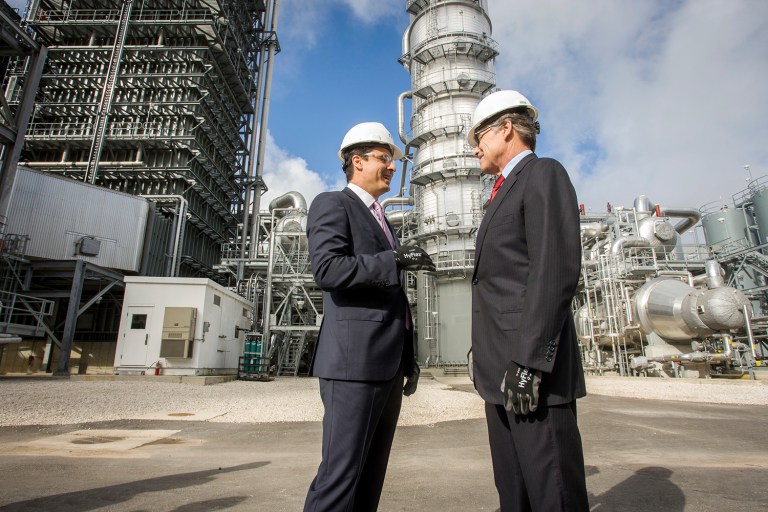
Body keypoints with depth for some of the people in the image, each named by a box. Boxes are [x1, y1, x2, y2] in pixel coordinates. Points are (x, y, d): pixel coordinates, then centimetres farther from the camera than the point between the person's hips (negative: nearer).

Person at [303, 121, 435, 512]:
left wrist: (409, 358, 20)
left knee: (371, 476, 13)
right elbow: (327, 269, -19)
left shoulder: (380, 220, 24)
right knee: (340, 475, -5)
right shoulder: (332, 204, -1)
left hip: (388, 364, 9)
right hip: (354, 362, -8)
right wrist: (395, 260, -18)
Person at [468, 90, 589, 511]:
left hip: (532, 370, -9)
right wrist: (492, 365, 19)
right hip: (502, 372, 9)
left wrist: (529, 362, -22)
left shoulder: (544, 174, -5)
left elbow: (555, 272, -18)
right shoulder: (506, 193, 23)